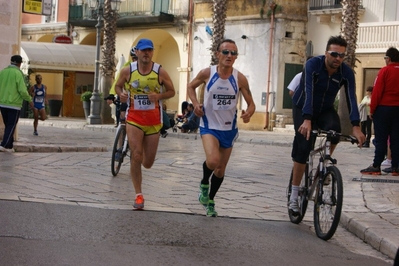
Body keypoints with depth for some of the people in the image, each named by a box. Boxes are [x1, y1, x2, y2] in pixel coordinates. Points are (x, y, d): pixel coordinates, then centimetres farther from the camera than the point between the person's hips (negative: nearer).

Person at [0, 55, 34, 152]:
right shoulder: (18, 73, -12)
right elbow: (23, 91, -16)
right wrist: (30, 100, -1)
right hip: (14, 104, -6)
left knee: (8, 125, 16)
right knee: (11, 126, 0)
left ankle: (9, 146, 16)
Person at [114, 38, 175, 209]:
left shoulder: (160, 72, -4)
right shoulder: (127, 71, -2)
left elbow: (171, 91, 4)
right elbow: (118, 86, 13)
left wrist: (159, 96, -16)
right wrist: (121, 94, -10)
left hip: (153, 120, 1)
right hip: (134, 118, -1)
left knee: (148, 163, 6)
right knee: (136, 157, -13)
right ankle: (139, 195, -2)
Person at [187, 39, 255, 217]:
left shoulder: (240, 78, -10)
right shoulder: (207, 73, -12)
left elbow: (251, 103, -3)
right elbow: (191, 86, 7)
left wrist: (248, 113, -26)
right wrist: (196, 104, -10)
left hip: (229, 129, 3)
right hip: (209, 126, -3)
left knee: (221, 170, 14)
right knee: (213, 160, -28)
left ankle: (210, 201, 38)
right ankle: (204, 182, 6)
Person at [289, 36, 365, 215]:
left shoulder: (347, 72, -17)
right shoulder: (313, 64, -26)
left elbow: (351, 98, -26)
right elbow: (308, 92, -38)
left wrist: (356, 127, -39)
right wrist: (307, 120, -50)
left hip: (325, 109, 3)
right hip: (302, 108, -2)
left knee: (334, 129, -31)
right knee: (303, 148, -15)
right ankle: (294, 196, -6)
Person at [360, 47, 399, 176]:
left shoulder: (384, 71, -8)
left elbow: (377, 91, -11)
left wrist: (372, 109, -4)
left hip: (384, 108, -4)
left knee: (381, 139, -2)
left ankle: (376, 166, -2)